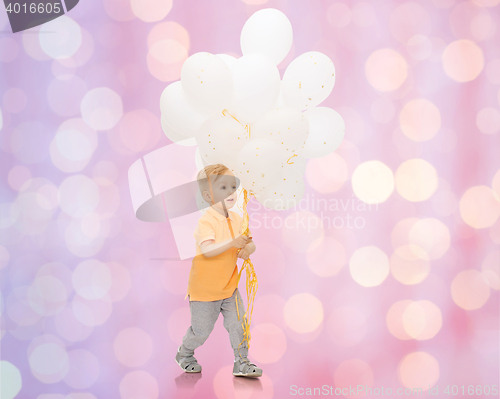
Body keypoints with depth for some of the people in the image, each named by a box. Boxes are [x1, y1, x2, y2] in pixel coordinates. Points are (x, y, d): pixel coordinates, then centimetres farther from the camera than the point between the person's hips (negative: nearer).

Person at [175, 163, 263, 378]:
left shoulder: (237, 219, 2)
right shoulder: (206, 221, -22)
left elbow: (249, 243, 6)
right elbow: (207, 249, -35)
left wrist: (248, 249, -18)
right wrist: (232, 243, -43)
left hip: (229, 286, 6)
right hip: (204, 287, -6)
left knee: (238, 324, 0)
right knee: (201, 330, 6)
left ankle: (241, 362, 14)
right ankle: (184, 354, 33)